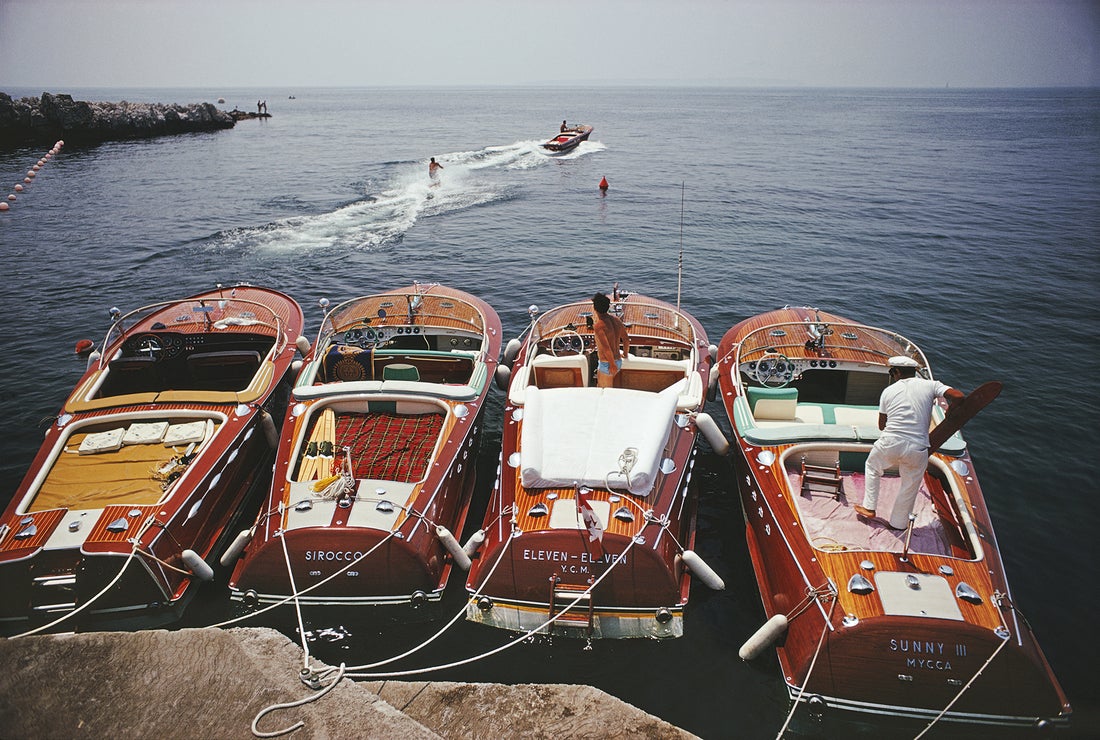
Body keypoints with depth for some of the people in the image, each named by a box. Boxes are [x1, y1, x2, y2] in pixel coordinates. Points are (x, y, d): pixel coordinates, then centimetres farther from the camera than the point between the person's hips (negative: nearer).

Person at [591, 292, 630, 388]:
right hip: (618, 361, 8)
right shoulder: (616, 319, 1)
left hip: (607, 365, -8)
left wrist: (612, 365, -13)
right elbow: (626, 339, 10)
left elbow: (607, 348, -25)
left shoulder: (598, 326, -23)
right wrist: (625, 353, 27)